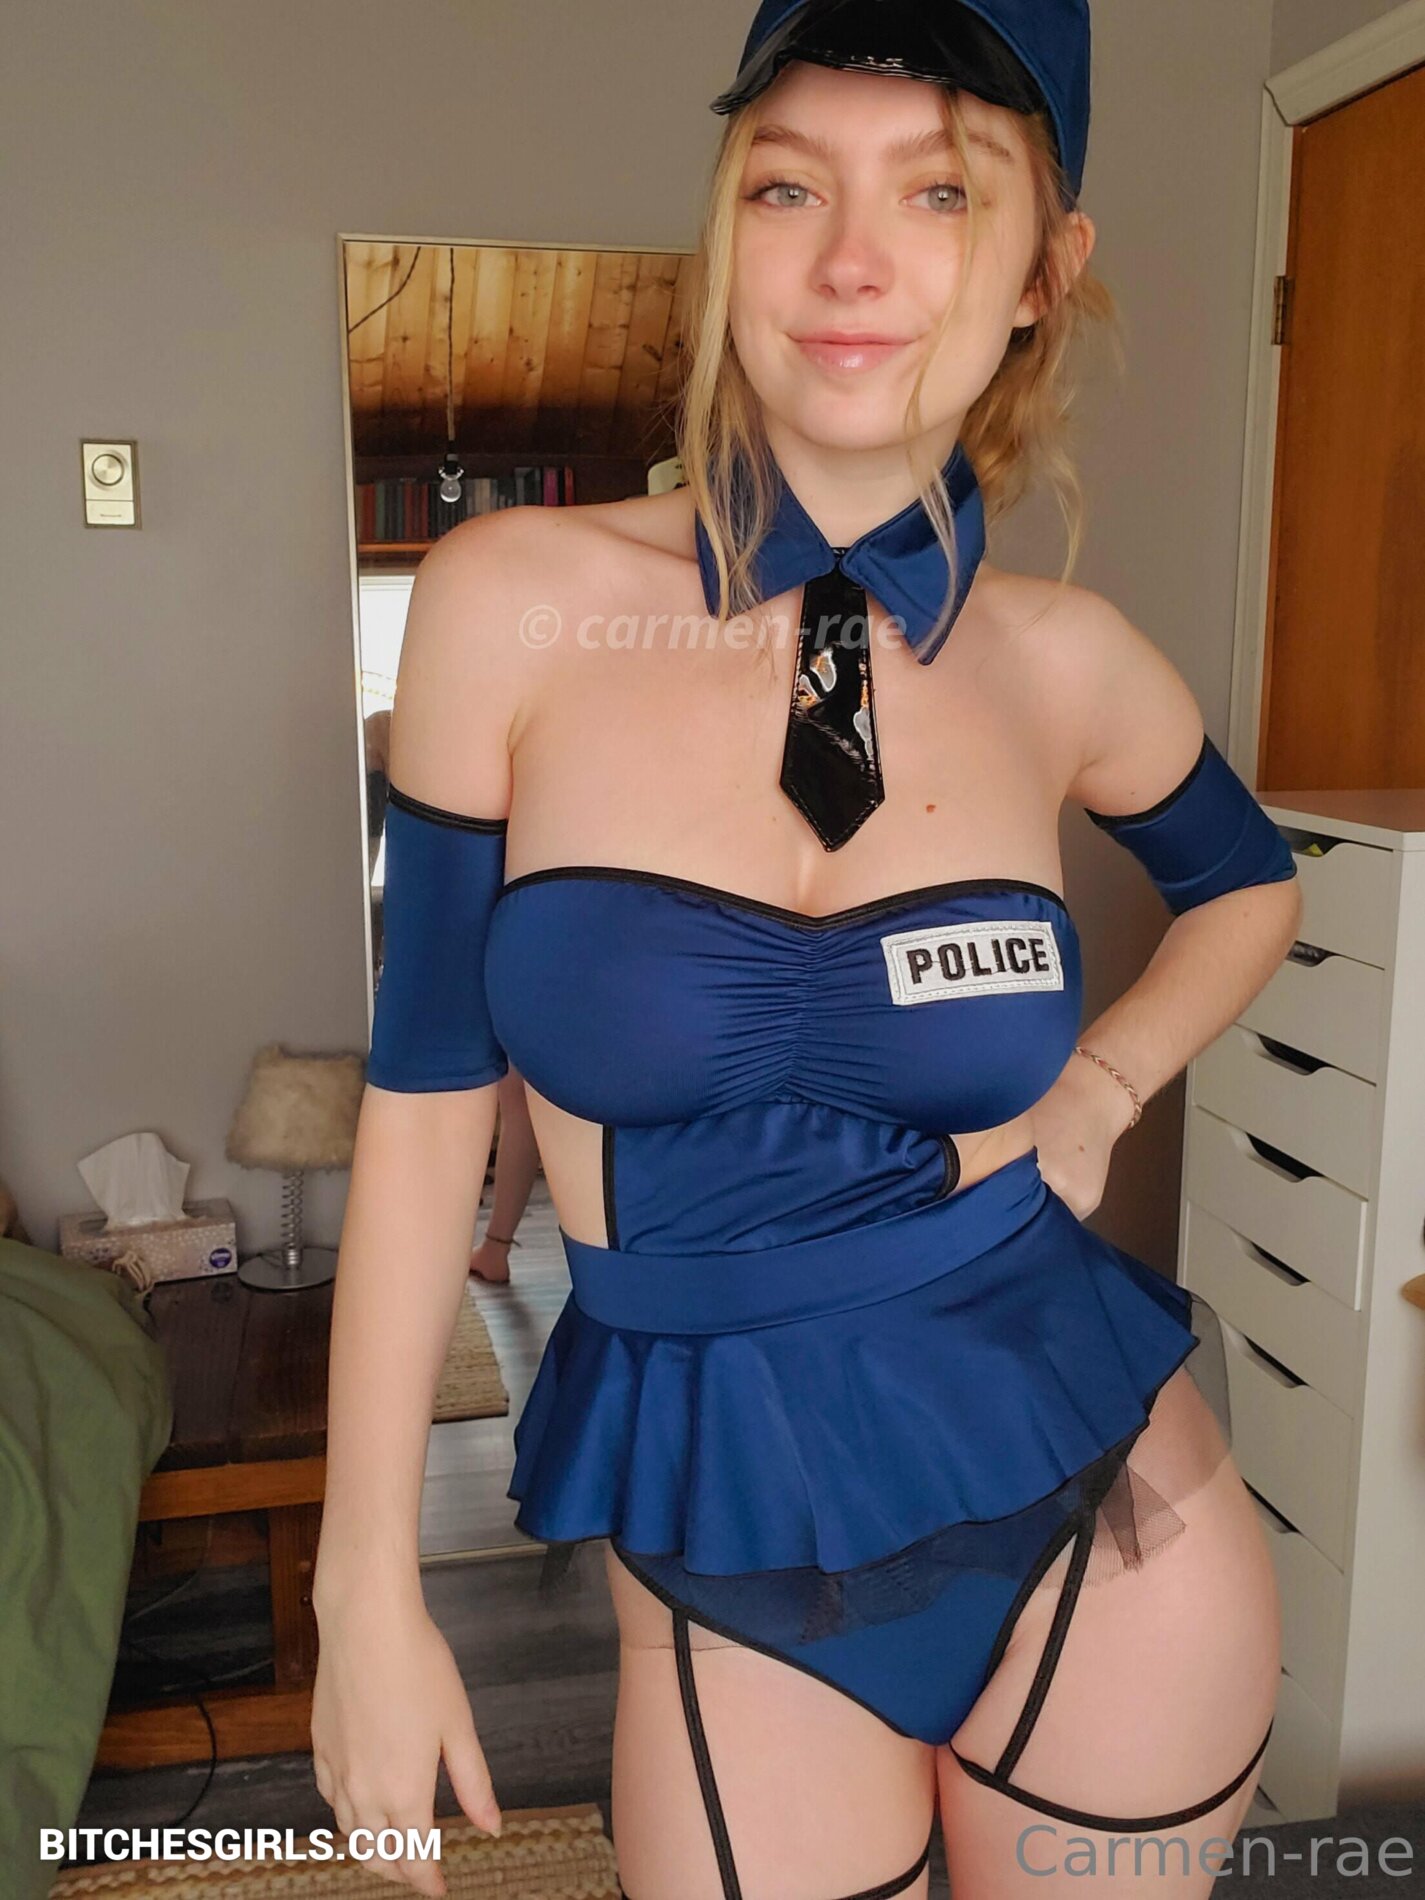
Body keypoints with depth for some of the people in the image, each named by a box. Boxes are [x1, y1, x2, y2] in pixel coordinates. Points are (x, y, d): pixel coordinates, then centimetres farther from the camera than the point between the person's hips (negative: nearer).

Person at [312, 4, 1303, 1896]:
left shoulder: (1064, 661, -7)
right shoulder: (515, 601, -12)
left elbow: (1250, 880, 15)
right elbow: (428, 1091, -7)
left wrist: (1100, 1089, -2)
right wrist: (369, 1587, -3)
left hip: (1101, 1512, 2)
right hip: (722, 1552, -1)